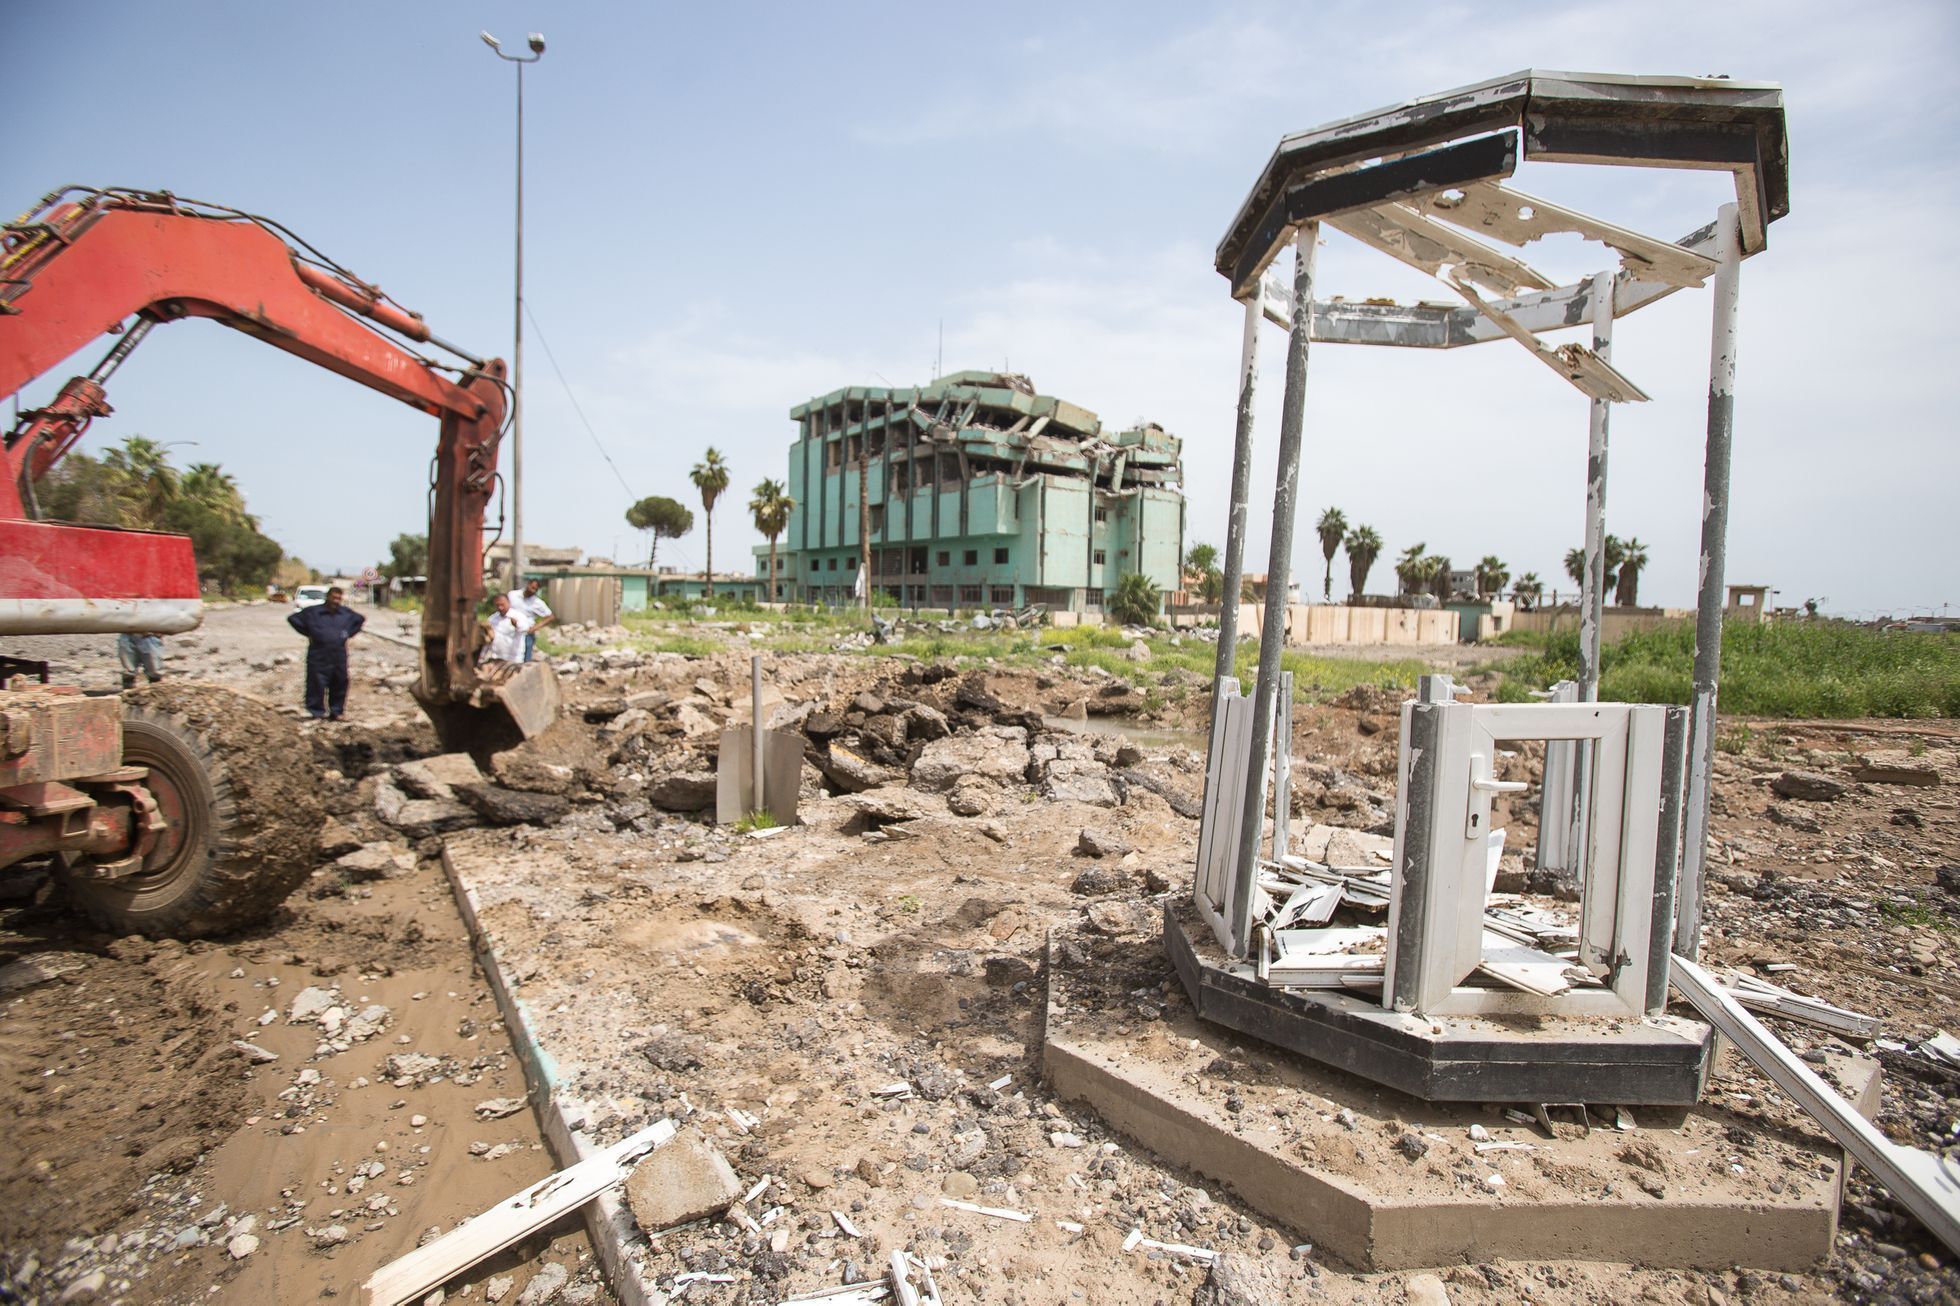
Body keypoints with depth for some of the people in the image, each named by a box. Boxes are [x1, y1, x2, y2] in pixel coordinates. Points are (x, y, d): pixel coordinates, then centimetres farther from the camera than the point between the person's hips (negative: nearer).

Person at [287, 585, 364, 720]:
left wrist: (349, 634, 13)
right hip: (318, 658, -3)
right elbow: (293, 619, 6)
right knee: (317, 685, -2)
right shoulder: (313, 612, 0)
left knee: (340, 685, 5)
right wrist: (308, 633, 1)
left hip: (339, 657, 3)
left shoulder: (346, 613, 8)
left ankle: (336, 711, 16)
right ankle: (316, 712, 7)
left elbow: (361, 620, 24)